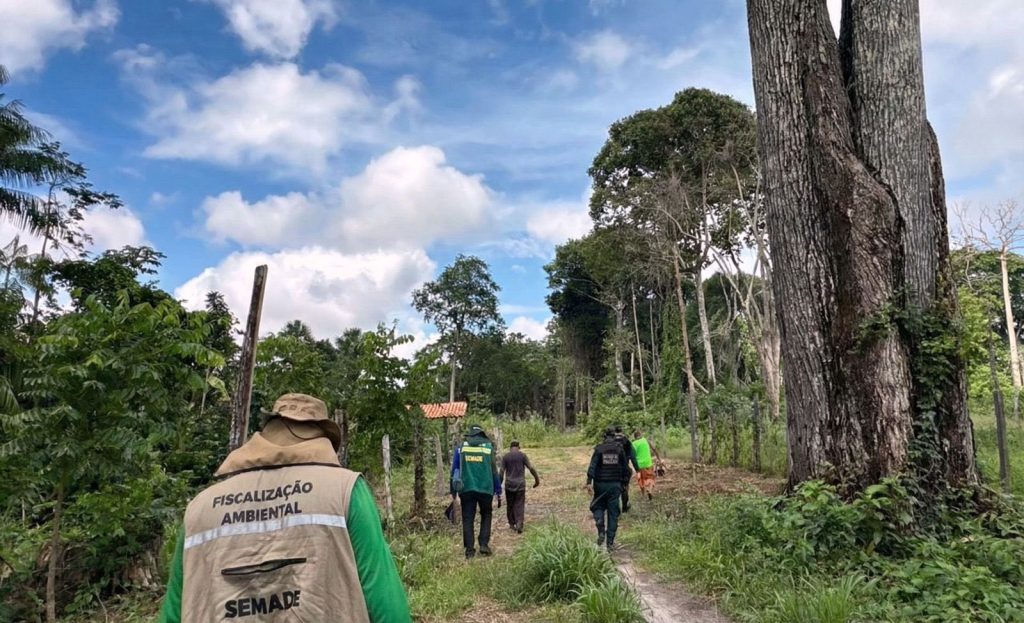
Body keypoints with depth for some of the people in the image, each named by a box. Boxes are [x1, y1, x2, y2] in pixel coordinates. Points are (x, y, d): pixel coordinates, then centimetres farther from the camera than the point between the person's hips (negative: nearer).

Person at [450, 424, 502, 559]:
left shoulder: (460, 447, 3)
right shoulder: (489, 447, 2)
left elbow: (454, 470, 4)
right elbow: (494, 471, 5)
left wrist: (453, 491, 10)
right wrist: (498, 492, 11)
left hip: (466, 489, 0)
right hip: (485, 489, 0)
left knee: (467, 518, 10)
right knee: (486, 516, 19)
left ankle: (469, 549, 7)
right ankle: (484, 544, 8)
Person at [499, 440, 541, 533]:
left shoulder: (505, 457, 1)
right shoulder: (523, 455, -1)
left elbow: (501, 472, -4)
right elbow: (531, 468, -6)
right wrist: (537, 479, 4)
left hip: (509, 484, 1)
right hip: (520, 484, -1)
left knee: (510, 505, 14)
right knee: (519, 505, 2)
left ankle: (512, 524, 22)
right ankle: (519, 525, -11)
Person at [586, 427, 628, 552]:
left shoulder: (599, 449, -3)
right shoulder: (620, 449, 1)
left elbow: (592, 466, -13)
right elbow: (625, 468, 4)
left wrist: (589, 482, -17)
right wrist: (623, 482, 14)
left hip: (600, 484, -1)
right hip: (615, 484, 1)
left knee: (598, 506, 19)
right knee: (613, 513, 7)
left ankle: (601, 531, -4)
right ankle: (610, 543, 8)